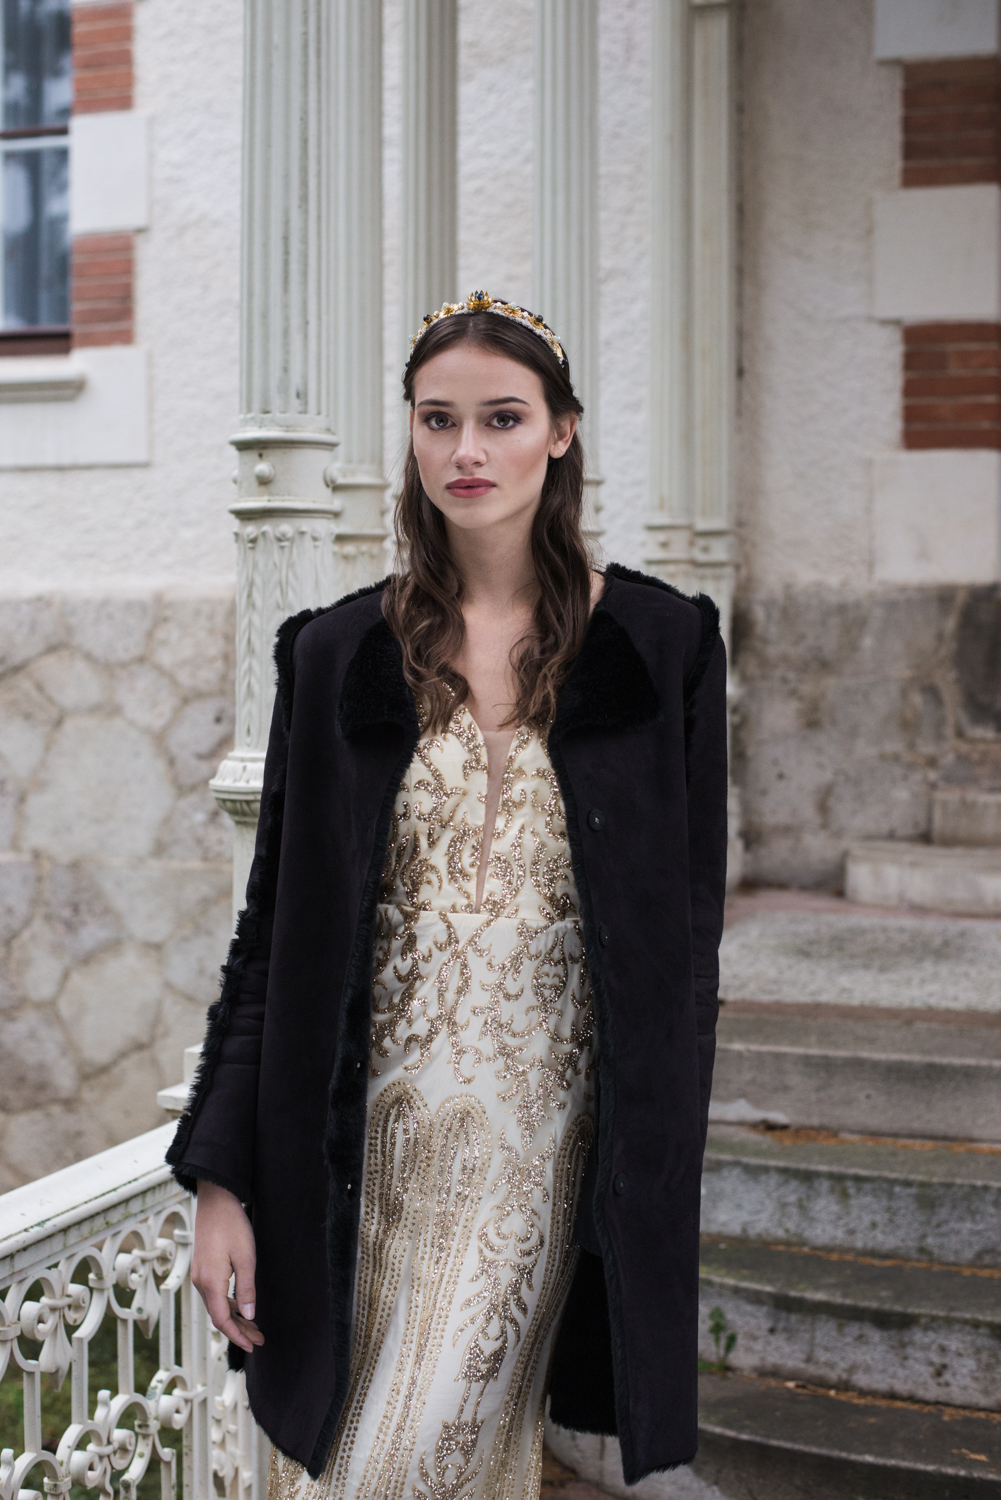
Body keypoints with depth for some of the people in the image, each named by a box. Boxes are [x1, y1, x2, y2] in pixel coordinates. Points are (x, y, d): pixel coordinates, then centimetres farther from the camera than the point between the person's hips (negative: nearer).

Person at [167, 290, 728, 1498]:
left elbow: (686, 930, 2)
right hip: (369, 1134, 2)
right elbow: (273, 927, 3)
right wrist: (223, 1178, -2)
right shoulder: (338, 654, 2)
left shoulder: (658, 647, -1)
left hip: (539, 1136, -2)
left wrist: (658, 1167, -1)